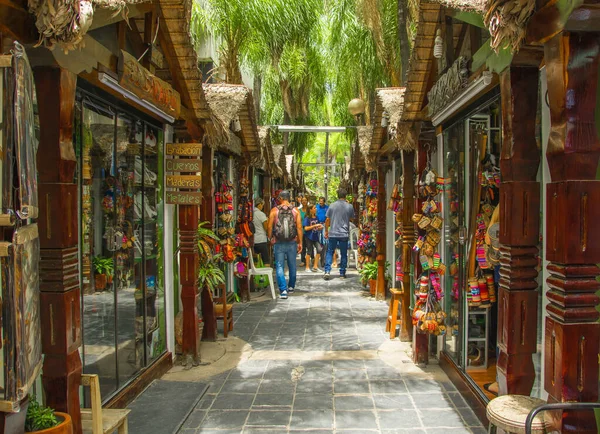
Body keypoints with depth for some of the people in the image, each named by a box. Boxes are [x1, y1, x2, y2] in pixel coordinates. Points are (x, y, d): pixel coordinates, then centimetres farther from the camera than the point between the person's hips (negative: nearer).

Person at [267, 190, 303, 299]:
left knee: (279, 266, 2)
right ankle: (291, 286, 32)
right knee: (292, 265, 17)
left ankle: (283, 290, -8)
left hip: (278, 243, -2)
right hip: (292, 242, 2)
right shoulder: (295, 210, -1)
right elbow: (299, 227, -4)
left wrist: (270, 239, 10)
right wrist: (300, 242, 3)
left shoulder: (274, 210, -4)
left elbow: (269, 227, -5)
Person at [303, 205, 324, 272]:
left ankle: (315, 266, 3)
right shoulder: (307, 218, -8)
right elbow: (306, 228, -16)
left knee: (319, 249, -8)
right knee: (309, 251, 2)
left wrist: (320, 227, -3)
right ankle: (307, 267, 15)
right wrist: (315, 226, -18)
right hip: (309, 237, -5)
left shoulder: (316, 218, 9)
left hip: (316, 236, 5)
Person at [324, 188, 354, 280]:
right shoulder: (349, 206, -2)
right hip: (344, 234, 0)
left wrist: (326, 231, 10)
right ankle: (342, 273, 13)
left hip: (333, 233, 0)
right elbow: (352, 218, 12)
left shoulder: (332, 205, -2)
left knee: (330, 252, 9)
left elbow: (327, 220, 2)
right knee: (344, 254, 10)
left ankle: (327, 271, -4)